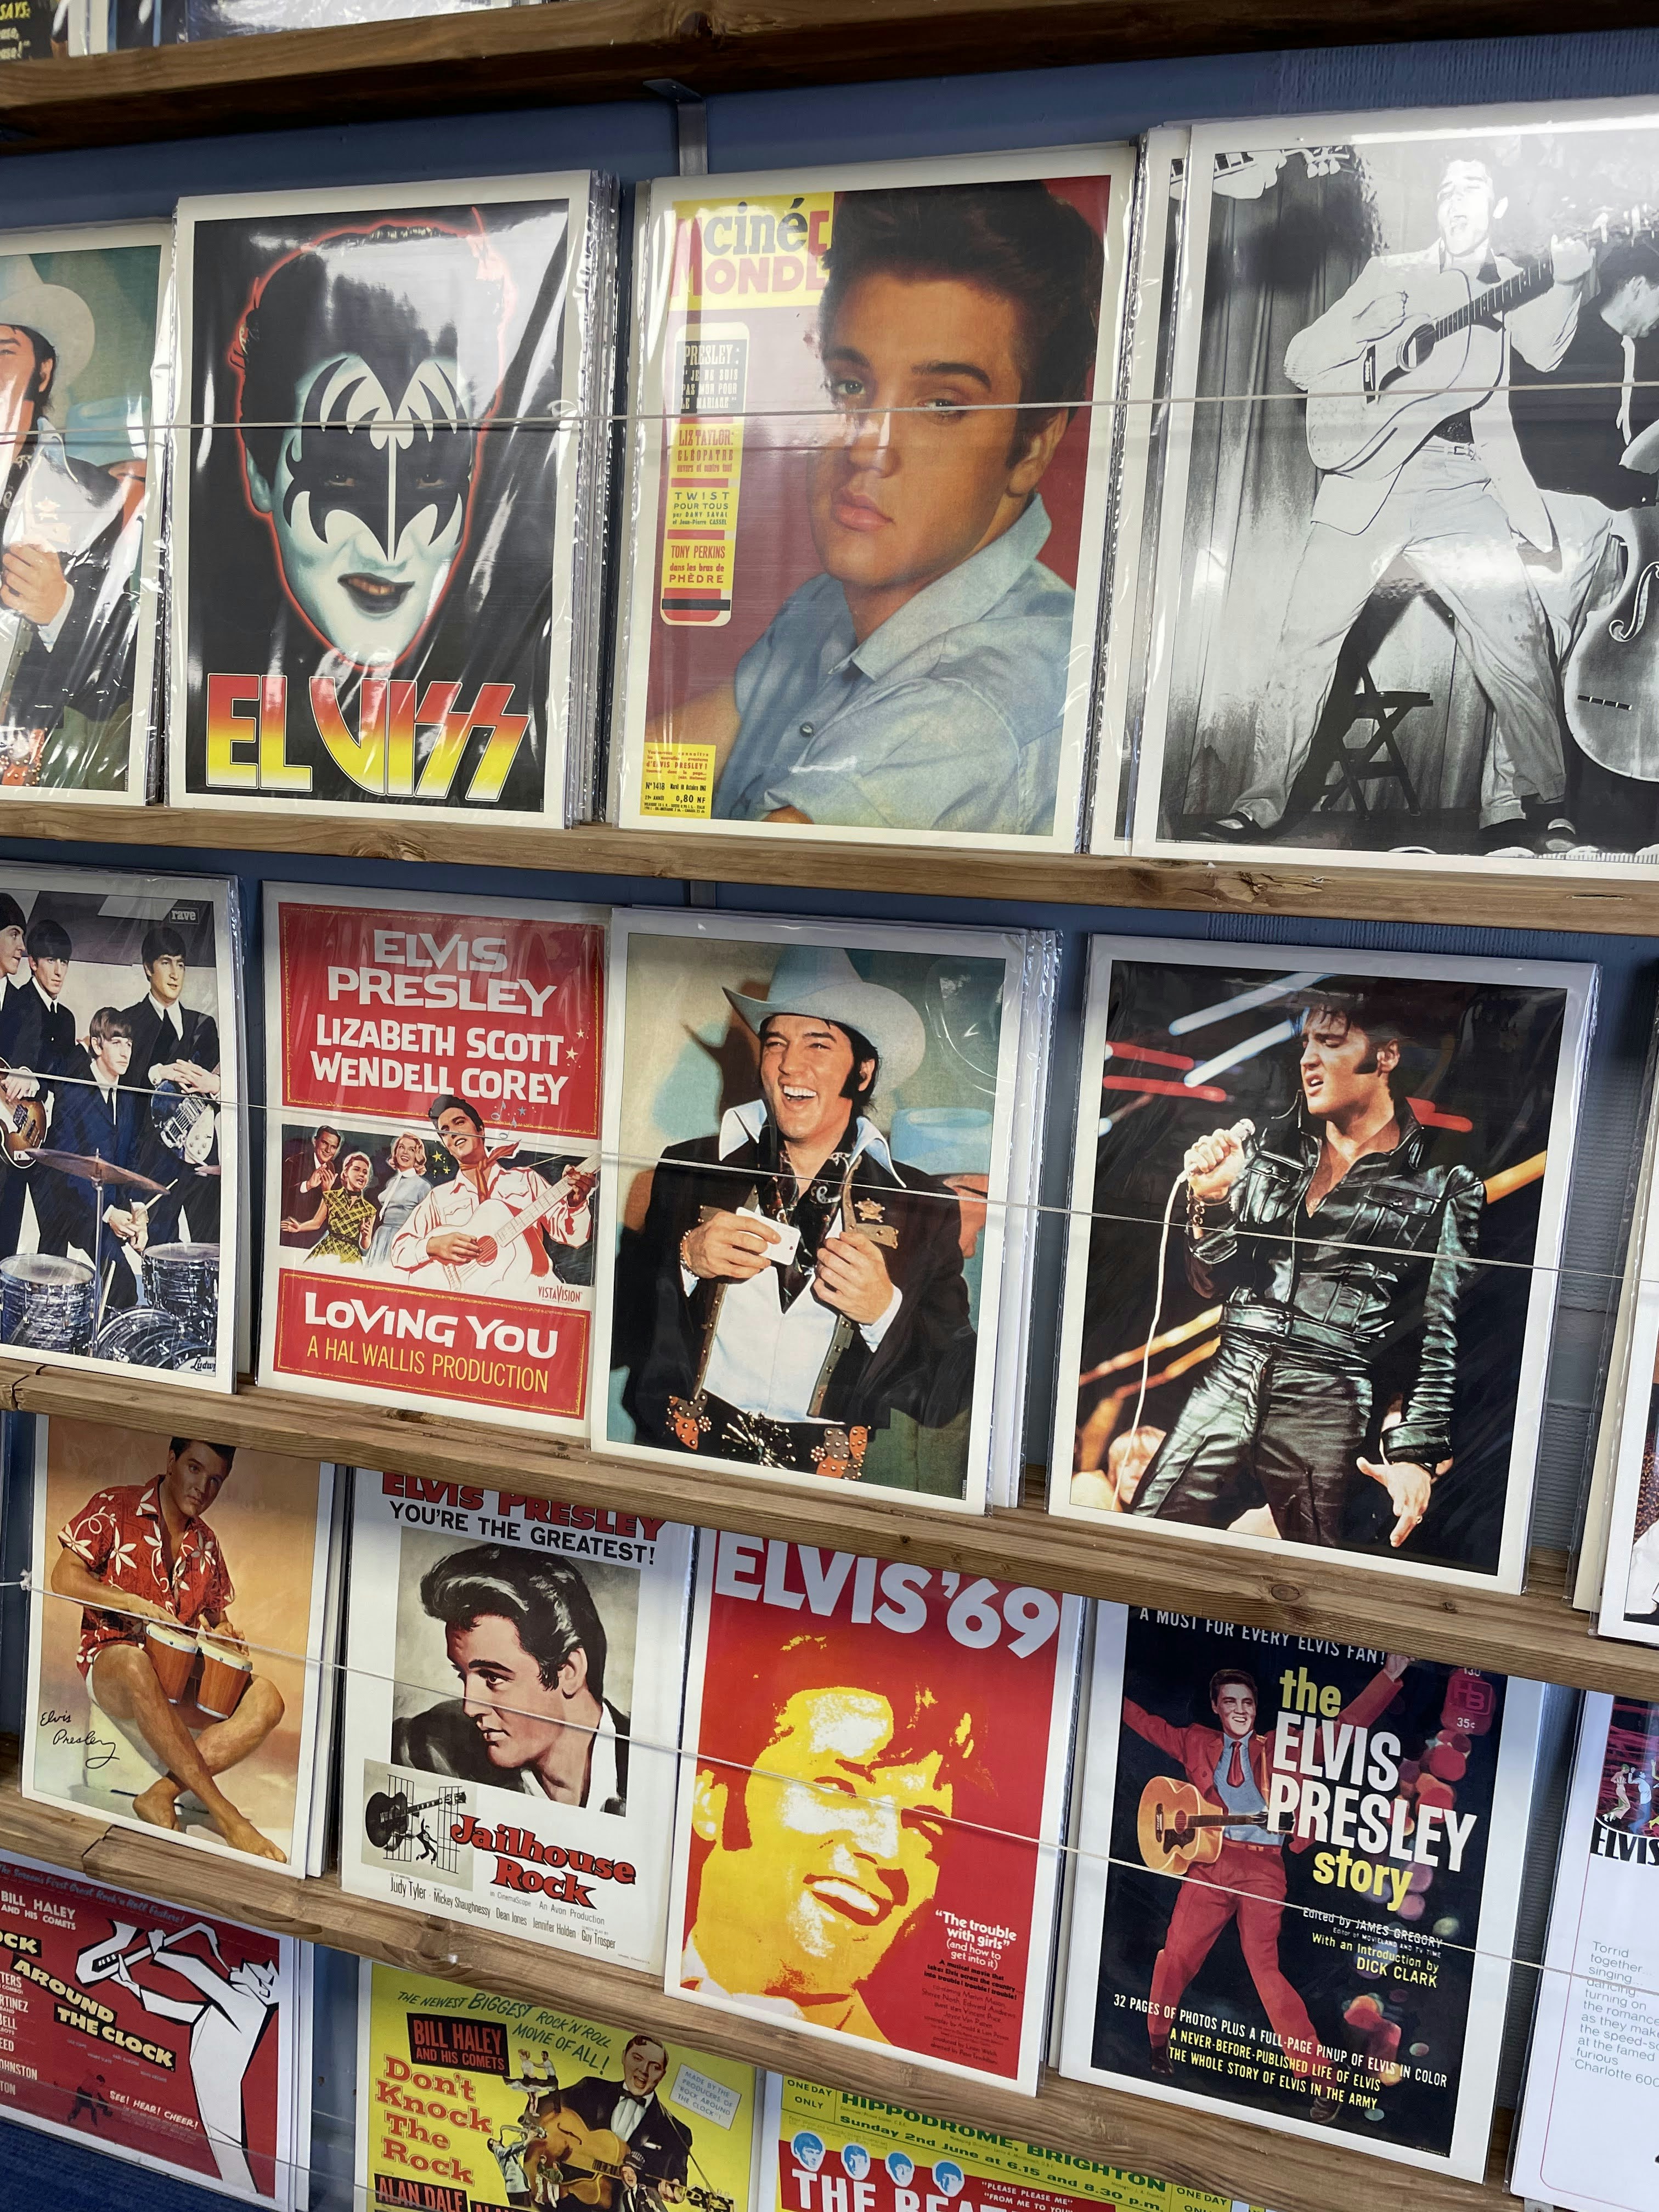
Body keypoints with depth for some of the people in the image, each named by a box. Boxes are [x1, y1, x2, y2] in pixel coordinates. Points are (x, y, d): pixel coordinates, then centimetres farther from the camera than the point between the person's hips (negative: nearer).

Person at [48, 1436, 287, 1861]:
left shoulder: (205, 1544, 16)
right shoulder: (116, 1507, 1)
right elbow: (63, 1579, -6)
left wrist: (222, 1634, -1)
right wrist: (133, 1602, -19)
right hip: (113, 1664, -5)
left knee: (265, 1700, -22)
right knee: (136, 1664, -43)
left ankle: (162, 1793, -30)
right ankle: (224, 1814, -39)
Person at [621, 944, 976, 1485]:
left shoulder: (925, 1209, 7)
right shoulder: (690, 1168, 10)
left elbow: (950, 1399, 4)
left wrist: (884, 1311, -11)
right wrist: (685, 1260, -5)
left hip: (836, 1479, -1)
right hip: (689, 1448, 1)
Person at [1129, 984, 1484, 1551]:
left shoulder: (1442, 1185, 0)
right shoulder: (1271, 1145, 10)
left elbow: (1438, 1335, 0)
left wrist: (1417, 1453, -9)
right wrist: (1210, 1198, -4)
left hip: (1329, 1408, -3)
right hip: (1229, 1381, 4)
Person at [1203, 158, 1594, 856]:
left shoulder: (1507, 285, 17)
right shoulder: (1391, 273, 17)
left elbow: (1544, 351, -3)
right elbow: (1301, 362, 11)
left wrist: (1565, 281, -20)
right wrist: (1368, 326, -6)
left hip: (1465, 485, 0)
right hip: (1374, 473, 0)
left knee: (1521, 640, -13)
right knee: (1307, 638, -7)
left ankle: (1523, 811, -2)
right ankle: (1258, 805, 0)